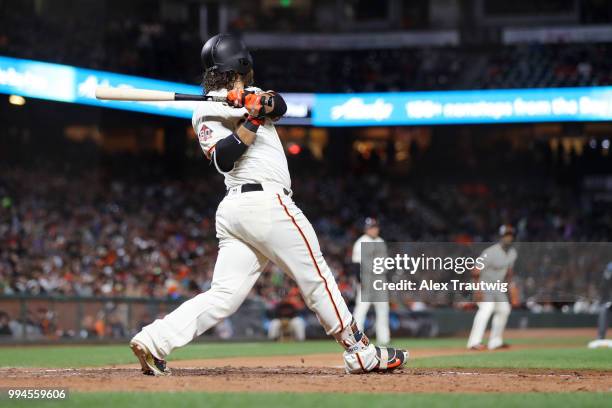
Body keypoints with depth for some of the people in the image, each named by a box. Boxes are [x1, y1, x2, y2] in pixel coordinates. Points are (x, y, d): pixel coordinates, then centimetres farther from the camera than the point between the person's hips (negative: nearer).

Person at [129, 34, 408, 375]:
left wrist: (264, 103, -19)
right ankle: (361, 353, 8)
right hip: (267, 203, -9)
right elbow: (223, 159, -16)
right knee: (317, 277, 1)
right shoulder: (208, 112, -3)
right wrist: (252, 120, -20)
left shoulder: (252, 96, 20)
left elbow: (280, 106, 1)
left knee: (224, 295, -1)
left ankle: (154, 340, -13)